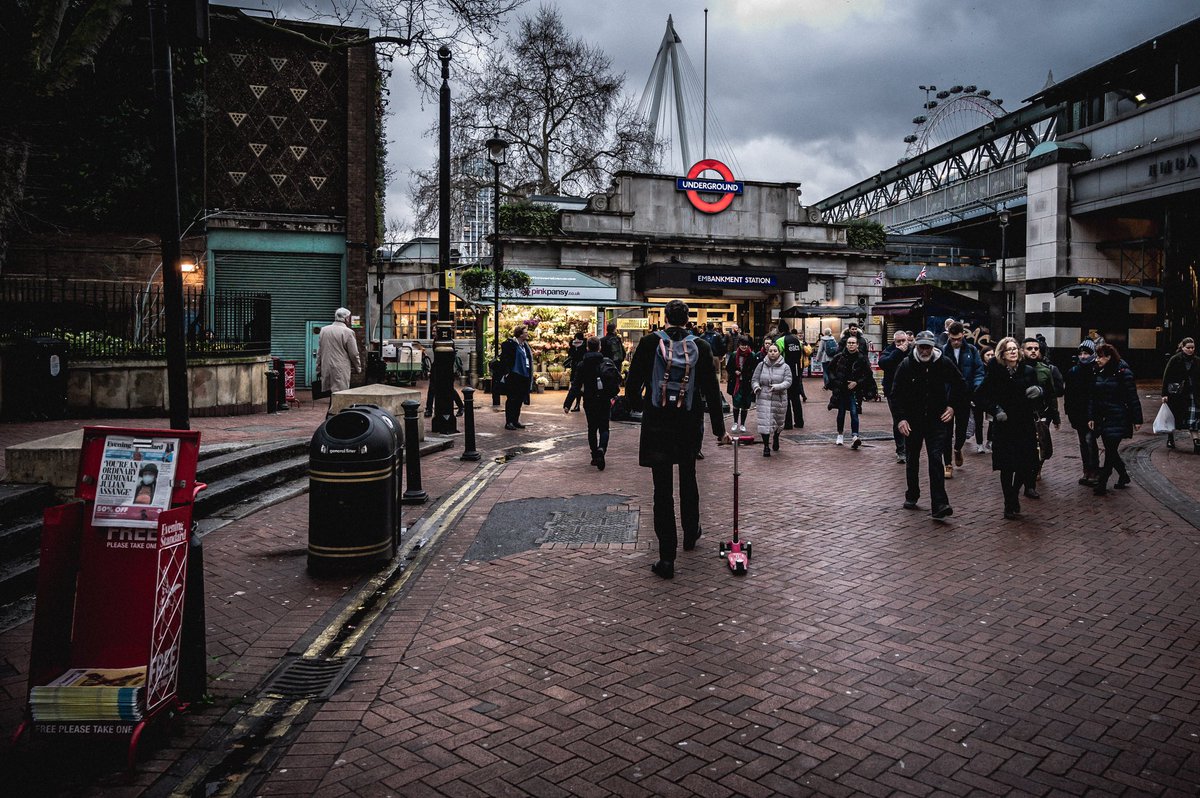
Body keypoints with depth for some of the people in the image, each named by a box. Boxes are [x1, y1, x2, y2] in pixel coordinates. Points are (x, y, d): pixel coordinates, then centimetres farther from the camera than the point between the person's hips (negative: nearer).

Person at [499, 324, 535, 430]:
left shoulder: (525, 345, 14)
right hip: (513, 376, -8)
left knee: (519, 400, 12)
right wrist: (506, 373, -20)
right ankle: (508, 422, 2)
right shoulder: (509, 344, -10)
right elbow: (504, 359, -14)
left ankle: (515, 421, 21)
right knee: (511, 399, -3)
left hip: (523, 376, 8)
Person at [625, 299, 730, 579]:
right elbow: (711, 391, 1)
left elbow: (632, 383, -5)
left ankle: (667, 557, 2)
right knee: (688, 480, 24)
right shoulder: (701, 347, -3)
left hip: (656, 423, -2)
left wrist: (638, 405, 17)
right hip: (689, 425, 2)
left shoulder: (649, 343, -8)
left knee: (662, 488, 2)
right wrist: (720, 429, 9)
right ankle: (691, 533, 42)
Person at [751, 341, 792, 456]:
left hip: (779, 399, 1)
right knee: (764, 422, -9)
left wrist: (777, 387, -28)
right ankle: (766, 446, 1)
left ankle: (775, 439, 45)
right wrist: (756, 386, -17)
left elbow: (788, 382, -11)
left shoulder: (785, 367, -1)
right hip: (764, 399, -1)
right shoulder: (761, 365, 3)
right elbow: (754, 379, 6)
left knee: (778, 422, 16)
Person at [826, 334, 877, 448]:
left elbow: (868, 375, 1)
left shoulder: (862, 359, -4)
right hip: (840, 389, 2)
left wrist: (857, 382, -9)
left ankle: (855, 436, -22)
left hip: (854, 390, -2)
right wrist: (834, 381, 1)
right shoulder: (839, 357, 0)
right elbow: (830, 369, 12)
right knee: (841, 413, 12)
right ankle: (840, 435, 28)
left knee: (854, 413, -14)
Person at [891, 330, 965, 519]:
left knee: (936, 459, -11)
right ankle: (912, 496, 30)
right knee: (912, 460, 14)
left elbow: (960, 386, 10)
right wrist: (901, 418, -12)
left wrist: (952, 406, 0)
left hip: (936, 420, -1)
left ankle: (939, 504, -15)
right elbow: (896, 393, -3)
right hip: (912, 420, 1)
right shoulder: (906, 365, -6)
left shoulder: (943, 364, -5)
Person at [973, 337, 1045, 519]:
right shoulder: (995, 373, -4)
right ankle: (1010, 505, 14)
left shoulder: (1028, 371, 3)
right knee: (1007, 468, 1)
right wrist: (995, 410, -11)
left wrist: (1038, 390, -8)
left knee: (1026, 466, -1)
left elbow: (1037, 394, 15)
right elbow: (979, 396, 1)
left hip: (1026, 424, 2)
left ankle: (1014, 495, 28)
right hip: (1004, 426, -2)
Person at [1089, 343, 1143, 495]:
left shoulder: (1123, 373, -10)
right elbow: (1092, 397, 9)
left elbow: (1133, 398, -8)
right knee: (1110, 451, 14)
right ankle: (1123, 476, 32)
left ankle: (1102, 483, -1)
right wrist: (1091, 417, 4)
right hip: (1102, 418, 6)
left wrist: (1137, 419, -8)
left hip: (1118, 419, -6)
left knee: (1110, 451, -5)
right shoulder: (1097, 373, 7)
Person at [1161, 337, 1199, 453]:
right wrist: (1164, 394, -12)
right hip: (1175, 394, -3)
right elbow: (1166, 376, -8)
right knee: (1174, 417, 11)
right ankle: (1170, 438, 29)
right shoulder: (1175, 359, -7)